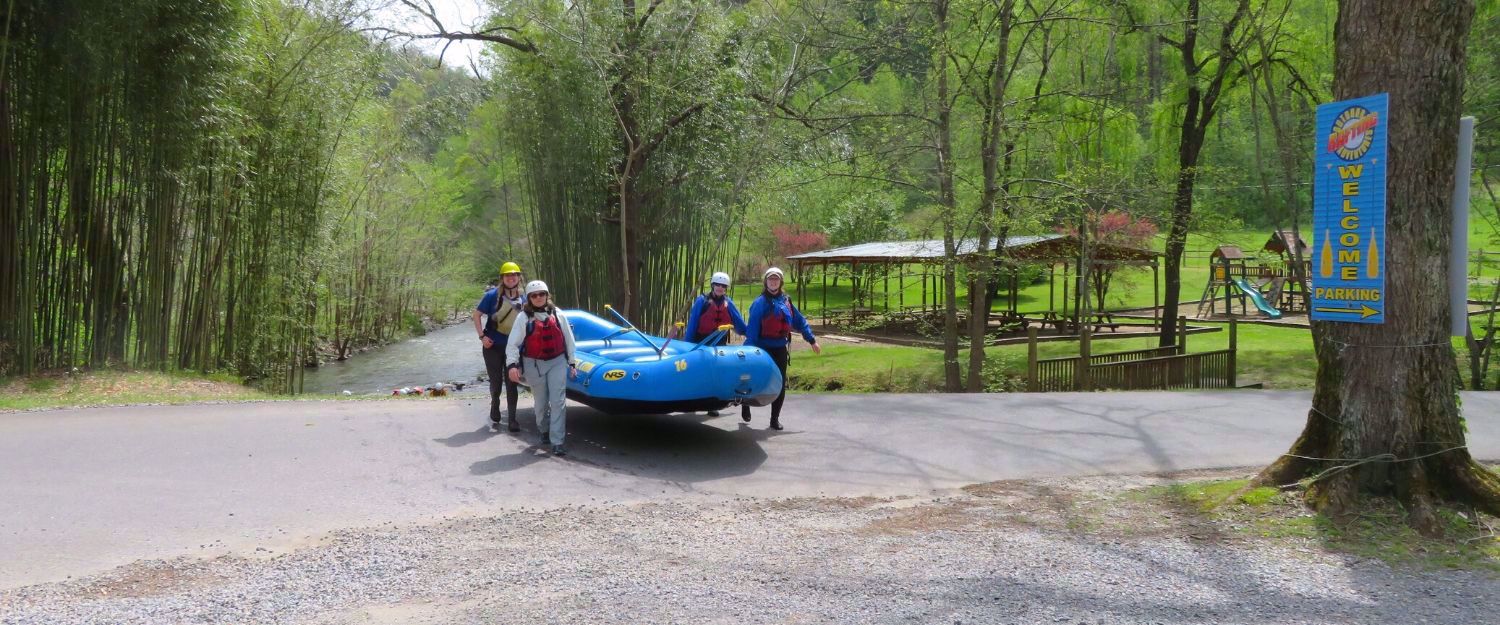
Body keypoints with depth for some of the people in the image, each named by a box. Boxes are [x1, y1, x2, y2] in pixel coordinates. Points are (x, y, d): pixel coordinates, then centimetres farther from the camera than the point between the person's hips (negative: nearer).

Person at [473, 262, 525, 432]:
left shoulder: (523, 300, 3)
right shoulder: (492, 295, -9)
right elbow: (477, 314, -5)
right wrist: (482, 336, -13)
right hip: (493, 347, -2)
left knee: (511, 385, 5)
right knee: (495, 384, 7)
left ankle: (512, 420, 12)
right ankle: (495, 417, 22)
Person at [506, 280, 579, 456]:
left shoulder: (557, 314, 4)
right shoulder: (524, 317, -4)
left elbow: (569, 339, 10)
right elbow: (513, 344, -8)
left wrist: (572, 363, 9)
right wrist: (512, 365, -21)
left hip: (557, 362, 1)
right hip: (534, 364, -1)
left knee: (558, 401, -8)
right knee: (541, 402, 9)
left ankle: (557, 442, -9)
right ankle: (544, 431, 37)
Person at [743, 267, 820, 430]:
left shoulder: (786, 301, 6)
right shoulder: (760, 303, -11)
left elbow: (799, 321, 12)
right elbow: (752, 329, -13)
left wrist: (812, 340, 11)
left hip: (780, 349, 5)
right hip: (763, 349, -5)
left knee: (780, 385, 3)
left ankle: (775, 419, 14)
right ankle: (746, 402, 35)